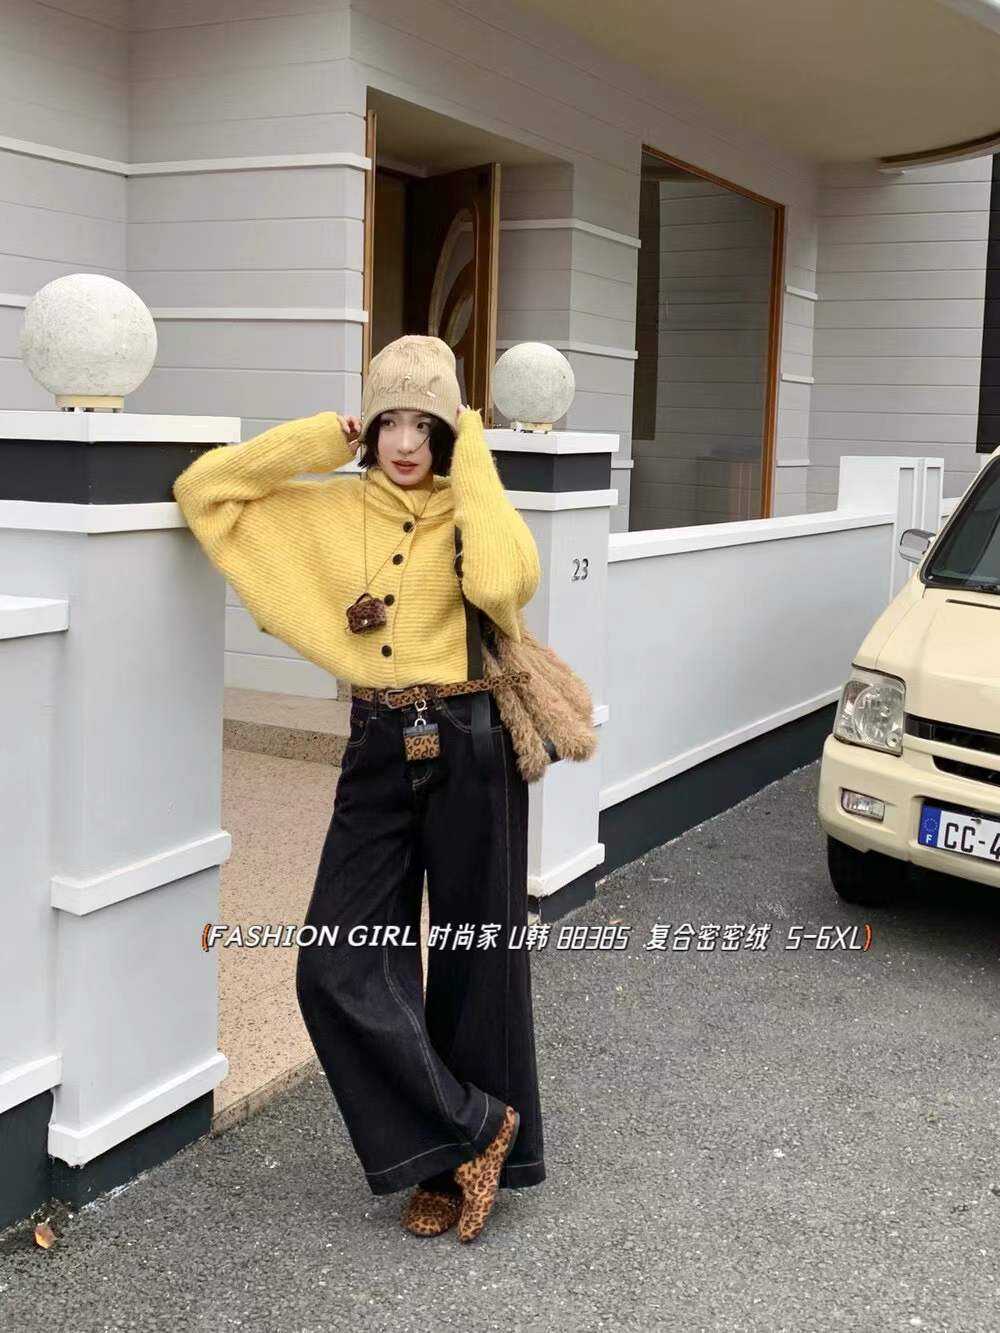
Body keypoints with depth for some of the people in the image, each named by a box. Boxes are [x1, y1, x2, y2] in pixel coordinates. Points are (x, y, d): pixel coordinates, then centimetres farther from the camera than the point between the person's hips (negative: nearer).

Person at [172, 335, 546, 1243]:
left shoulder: (474, 511, -2)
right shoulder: (326, 510, 6)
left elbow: (504, 584, -24)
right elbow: (202, 489, 0)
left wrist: (473, 462, -14)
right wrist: (324, 438, -2)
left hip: (471, 749, -3)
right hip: (379, 753, 3)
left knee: (475, 960, 6)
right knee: (337, 966, -4)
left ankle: (465, 1159, 25)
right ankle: (470, 1131, 11)